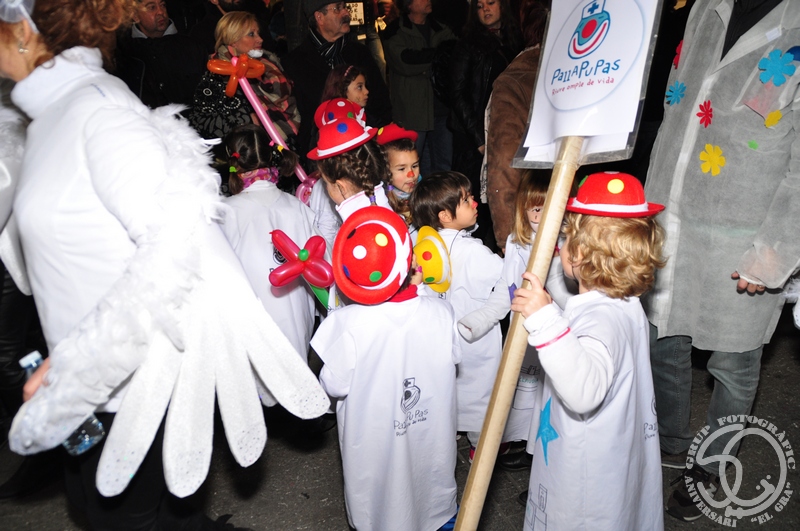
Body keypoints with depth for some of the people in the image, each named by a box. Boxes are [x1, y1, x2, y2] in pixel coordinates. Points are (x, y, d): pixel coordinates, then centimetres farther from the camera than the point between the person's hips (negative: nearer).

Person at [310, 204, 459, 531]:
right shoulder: (441, 313, -20)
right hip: (432, 432, 3)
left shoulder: (347, 323, -29)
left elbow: (335, 385, -19)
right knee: (435, 491, 29)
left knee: (378, 504, 24)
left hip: (374, 446, -2)